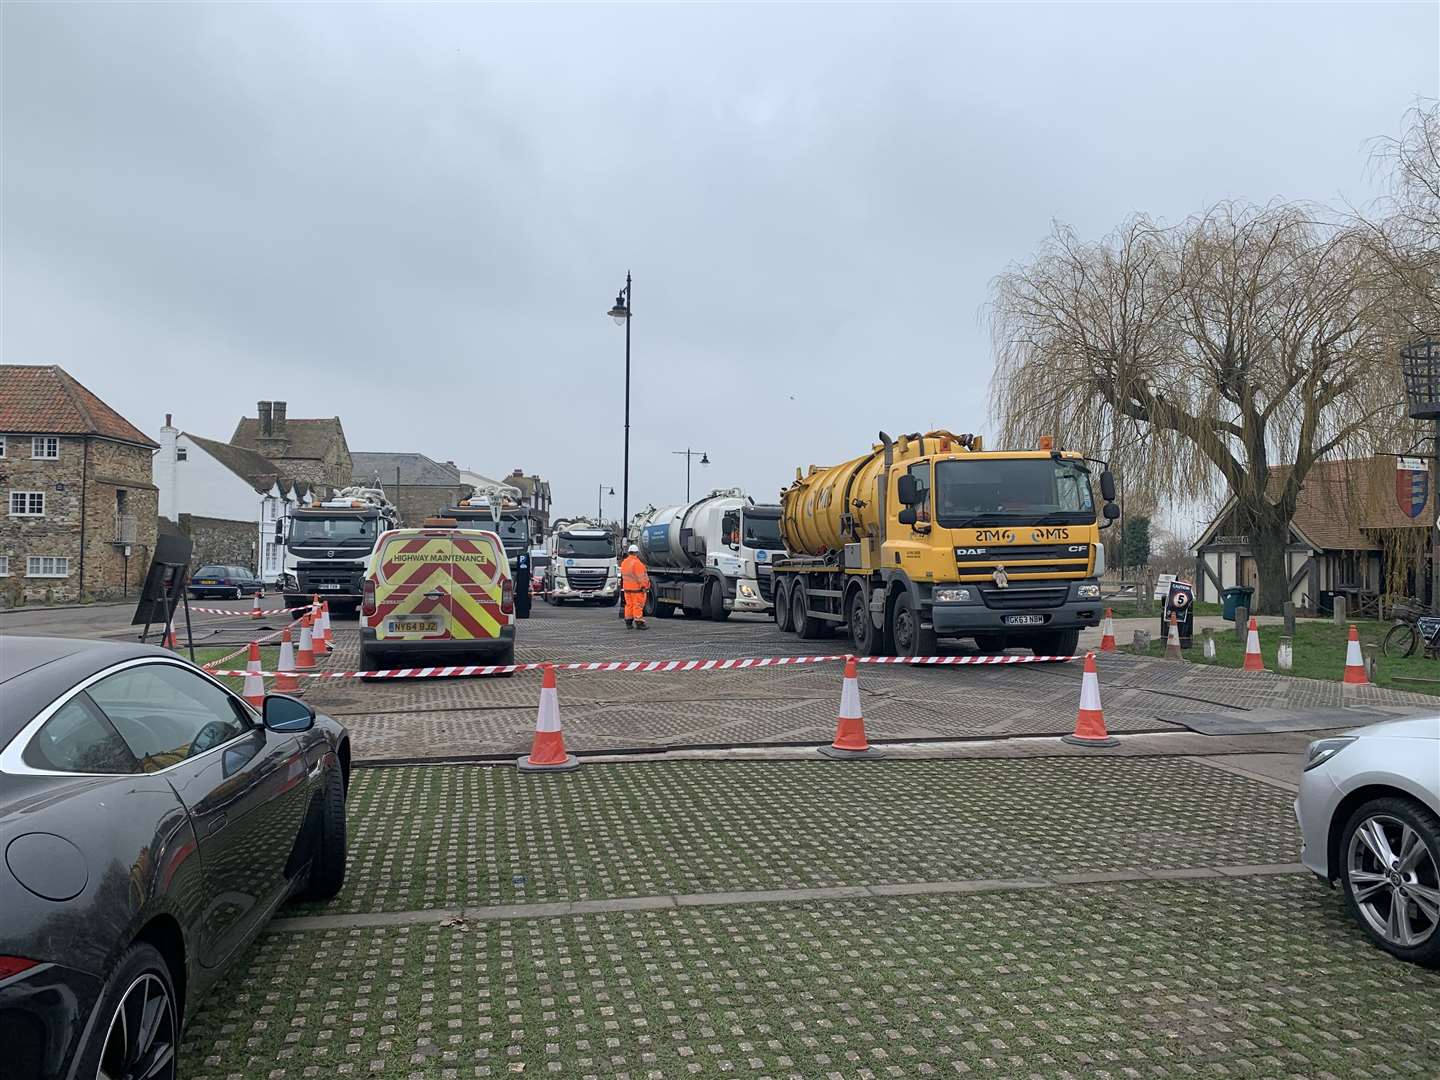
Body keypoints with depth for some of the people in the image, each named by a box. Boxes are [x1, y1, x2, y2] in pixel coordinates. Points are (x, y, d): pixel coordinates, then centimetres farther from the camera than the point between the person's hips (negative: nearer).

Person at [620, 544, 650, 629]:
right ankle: (639, 623, -7)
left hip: (627, 587, 8)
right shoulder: (636, 563, -16)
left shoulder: (624, 562, 11)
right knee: (638, 605, -6)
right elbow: (641, 576, -20)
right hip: (637, 588, -8)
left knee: (629, 605, 11)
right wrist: (644, 586, -19)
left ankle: (628, 623, 12)